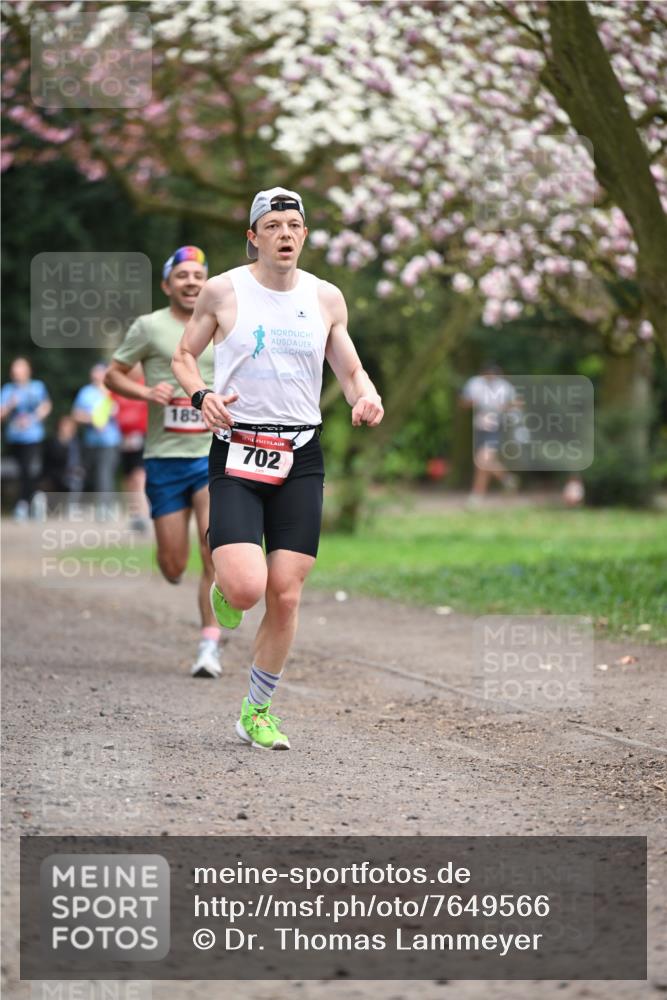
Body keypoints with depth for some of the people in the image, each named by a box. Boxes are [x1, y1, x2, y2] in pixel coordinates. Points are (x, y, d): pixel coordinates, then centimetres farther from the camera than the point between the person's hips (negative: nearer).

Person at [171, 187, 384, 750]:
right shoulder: (223, 291, -1)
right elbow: (183, 356, 10)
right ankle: (224, 586, 21)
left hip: (300, 459, 3)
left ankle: (257, 713, 16)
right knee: (247, 589, -19)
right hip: (237, 454, -3)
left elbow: (351, 371, 15)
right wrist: (201, 396, -10)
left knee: (286, 596, -2)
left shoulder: (325, 297, 7)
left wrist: (365, 397, -8)